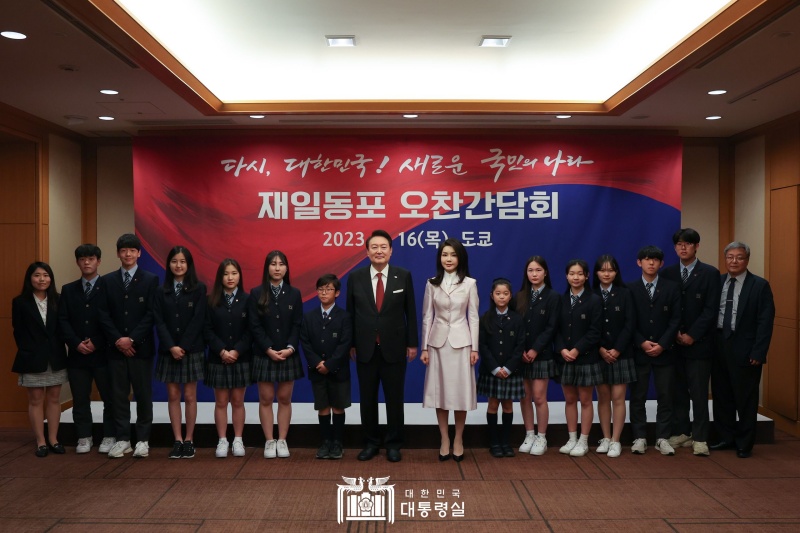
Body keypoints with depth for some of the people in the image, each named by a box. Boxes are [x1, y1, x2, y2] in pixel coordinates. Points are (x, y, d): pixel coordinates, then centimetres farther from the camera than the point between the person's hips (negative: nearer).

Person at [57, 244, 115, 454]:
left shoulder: (108, 287, 0)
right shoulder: (68, 290, 12)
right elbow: (63, 321, 4)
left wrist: (96, 343, -12)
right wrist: (76, 343, -10)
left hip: (103, 353, -3)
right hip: (77, 354, 3)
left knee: (110, 398, 3)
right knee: (80, 400, 8)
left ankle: (109, 437, 14)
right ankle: (84, 438, 19)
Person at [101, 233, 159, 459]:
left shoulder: (150, 280, 1)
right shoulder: (107, 280, 8)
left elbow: (151, 315, -5)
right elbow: (104, 315, 3)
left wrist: (132, 339, -13)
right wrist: (118, 340, -8)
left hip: (141, 347, -2)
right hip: (116, 347, 2)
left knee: (143, 395, 4)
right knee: (118, 395, 6)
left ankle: (143, 440, 12)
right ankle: (122, 439, 15)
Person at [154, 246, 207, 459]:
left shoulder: (199, 289, -1)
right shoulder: (161, 292, 6)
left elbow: (198, 320, -7)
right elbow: (159, 322, -1)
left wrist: (183, 347, -13)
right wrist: (171, 347, -13)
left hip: (192, 350, -2)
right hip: (168, 351, 2)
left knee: (190, 396, 2)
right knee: (173, 396, 4)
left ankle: (189, 440, 10)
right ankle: (178, 440, 10)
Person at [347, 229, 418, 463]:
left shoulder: (403, 276, -2)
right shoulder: (355, 277, 0)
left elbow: (410, 311, 1)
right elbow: (350, 312, 4)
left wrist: (412, 343, -1)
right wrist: (351, 344, 2)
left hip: (394, 349, -1)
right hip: (365, 349, 1)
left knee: (394, 399, 8)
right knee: (367, 399, 10)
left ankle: (394, 444, 22)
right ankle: (371, 442, 25)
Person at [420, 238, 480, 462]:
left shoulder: (470, 283, 0)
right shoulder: (432, 284, 4)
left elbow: (473, 317, 0)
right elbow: (427, 317, 4)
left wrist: (474, 348, -3)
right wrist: (424, 347, 1)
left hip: (460, 342, -1)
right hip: (438, 342, 1)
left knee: (460, 391, 3)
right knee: (440, 391, 5)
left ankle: (458, 440, 18)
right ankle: (444, 440, 16)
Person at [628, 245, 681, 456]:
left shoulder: (672, 288, 4)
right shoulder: (630, 288, 3)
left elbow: (676, 320, -1)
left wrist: (662, 345, -11)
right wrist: (642, 343, -12)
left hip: (664, 351, 1)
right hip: (639, 351, 0)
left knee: (665, 397, 5)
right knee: (637, 397, 4)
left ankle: (663, 438, 14)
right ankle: (639, 437, 13)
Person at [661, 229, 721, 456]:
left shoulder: (710, 273, -1)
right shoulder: (667, 273, 7)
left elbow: (711, 309, -7)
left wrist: (691, 335, -11)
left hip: (699, 343, -3)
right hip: (673, 343, 3)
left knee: (699, 393, 0)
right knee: (678, 392, 8)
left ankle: (700, 438, 7)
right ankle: (681, 433, 18)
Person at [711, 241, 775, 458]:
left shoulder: (760, 285, -4)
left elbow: (765, 322, -8)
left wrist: (758, 353, -14)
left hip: (744, 350, -4)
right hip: (718, 346, 4)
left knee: (745, 399, 6)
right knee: (721, 395, 13)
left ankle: (744, 444, 19)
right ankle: (726, 438, 27)